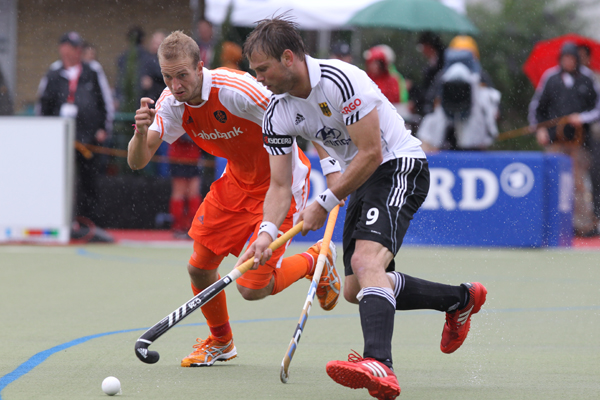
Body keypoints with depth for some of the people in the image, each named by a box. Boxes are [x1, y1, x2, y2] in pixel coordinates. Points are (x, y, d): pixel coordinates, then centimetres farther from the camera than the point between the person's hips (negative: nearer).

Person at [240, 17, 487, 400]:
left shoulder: (340, 80, -24)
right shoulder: (277, 116, -1)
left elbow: (371, 153, -22)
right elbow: (280, 184, 3)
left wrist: (325, 203, -18)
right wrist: (267, 232, -14)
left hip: (400, 167, -9)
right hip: (361, 180, 9)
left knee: (366, 260, -31)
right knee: (356, 289, 10)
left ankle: (379, 366, -50)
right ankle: (461, 299, 29)